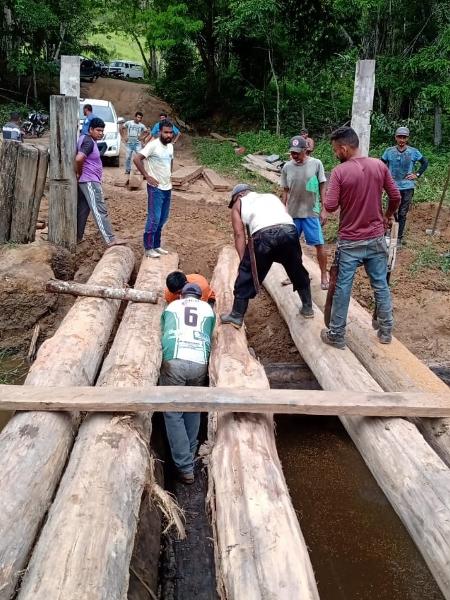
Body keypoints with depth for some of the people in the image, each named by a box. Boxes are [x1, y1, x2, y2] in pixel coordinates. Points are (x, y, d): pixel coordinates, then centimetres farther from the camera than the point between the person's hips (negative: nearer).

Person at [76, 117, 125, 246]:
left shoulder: (85, 139, 13)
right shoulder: (89, 142, -18)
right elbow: (78, 159, -32)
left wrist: (80, 174, 15)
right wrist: (79, 173, -16)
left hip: (87, 181, 10)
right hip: (90, 181, -10)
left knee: (82, 210, 14)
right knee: (100, 211, -11)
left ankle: (77, 237, 20)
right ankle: (110, 239, -12)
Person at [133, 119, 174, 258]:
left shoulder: (170, 146, 9)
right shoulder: (153, 145, -14)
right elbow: (136, 158, -20)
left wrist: (169, 176, 14)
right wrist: (147, 176, -18)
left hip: (167, 188, 8)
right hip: (156, 188, -8)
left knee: (162, 219, 12)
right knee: (154, 219, -7)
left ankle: (156, 245, 22)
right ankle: (148, 248, 1)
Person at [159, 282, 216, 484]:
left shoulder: (171, 306, 25)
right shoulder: (208, 308, 25)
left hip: (174, 361, -1)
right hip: (200, 363, 2)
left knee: (173, 413, 4)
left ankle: (185, 468, 0)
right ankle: (190, 455, 26)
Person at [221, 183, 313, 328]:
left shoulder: (239, 204, 27)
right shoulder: (272, 196, 38)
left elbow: (239, 234, 15)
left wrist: (243, 260, 14)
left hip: (264, 235, -3)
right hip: (289, 231, 4)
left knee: (246, 274, 13)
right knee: (297, 271, 25)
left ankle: (236, 316, 20)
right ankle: (307, 308, 37)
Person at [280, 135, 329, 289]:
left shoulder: (316, 164, -8)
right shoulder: (287, 167, 0)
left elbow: (322, 187, -2)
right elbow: (285, 191, 7)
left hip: (311, 212, -3)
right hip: (292, 213, 3)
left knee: (319, 244, -1)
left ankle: (324, 276, 12)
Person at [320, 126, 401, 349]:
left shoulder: (339, 171, -15)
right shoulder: (379, 166, -2)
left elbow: (330, 206, -19)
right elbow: (395, 196, 4)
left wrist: (324, 211, 4)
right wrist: (388, 216, 22)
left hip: (350, 242, -4)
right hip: (376, 239, 4)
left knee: (342, 289, 5)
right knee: (381, 285, 14)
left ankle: (336, 335, 14)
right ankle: (386, 330, 25)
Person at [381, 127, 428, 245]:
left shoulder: (413, 152, -2)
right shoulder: (389, 151, -1)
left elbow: (425, 163, 10)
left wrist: (417, 174, 1)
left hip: (407, 188, 0)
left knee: (402, 214, 6)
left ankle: (399, 238, 14)